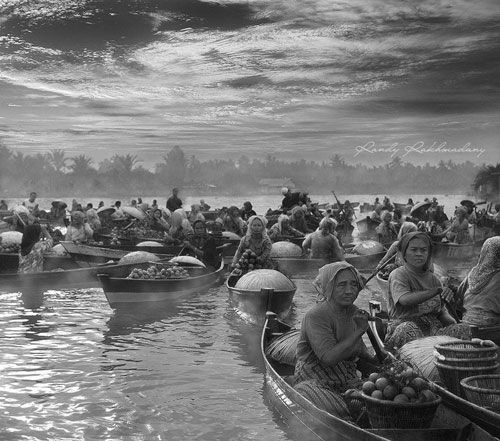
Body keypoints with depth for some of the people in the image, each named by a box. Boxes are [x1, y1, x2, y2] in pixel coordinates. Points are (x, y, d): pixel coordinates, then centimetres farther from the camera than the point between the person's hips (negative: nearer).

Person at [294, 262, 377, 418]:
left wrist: (377, 360, 6)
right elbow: (329, 358, -28)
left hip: (348, 381, 7)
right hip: (314, 381, -7)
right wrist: (359, 331, -24)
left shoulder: (355, 312, 8)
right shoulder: (315, 316, -17)